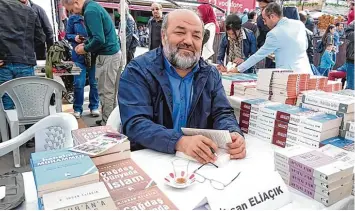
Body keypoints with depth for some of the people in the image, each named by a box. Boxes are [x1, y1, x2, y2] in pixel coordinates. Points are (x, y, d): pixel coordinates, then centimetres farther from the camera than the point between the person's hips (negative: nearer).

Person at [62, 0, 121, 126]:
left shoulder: (90, 11, -16)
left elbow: (99, 40, -24)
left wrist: (85, 49, -9)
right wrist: (85, 44, 13)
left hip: (107, 56, -10)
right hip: (113, 52, 10)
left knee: (105, 93, -2)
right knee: (111, 91, 15)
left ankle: (106, 124, 7)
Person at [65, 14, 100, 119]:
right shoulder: (73, 18, 4)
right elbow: (67, 35, 9)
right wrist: (74, 37, -12)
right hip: (78, 55, 0)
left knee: (94, 83, 9)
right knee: (78, 83, 0)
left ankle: (94, 106, 24)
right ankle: (77, 109, 14)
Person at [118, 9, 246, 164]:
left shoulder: (210, 74, 6)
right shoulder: (137, 71, -9)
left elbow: (222, 113, 2)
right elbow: (135, 123, -19)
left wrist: (234, 134, -20)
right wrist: (180, 142, -34)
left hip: (199, 160, 4)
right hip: (149, 159, -3)